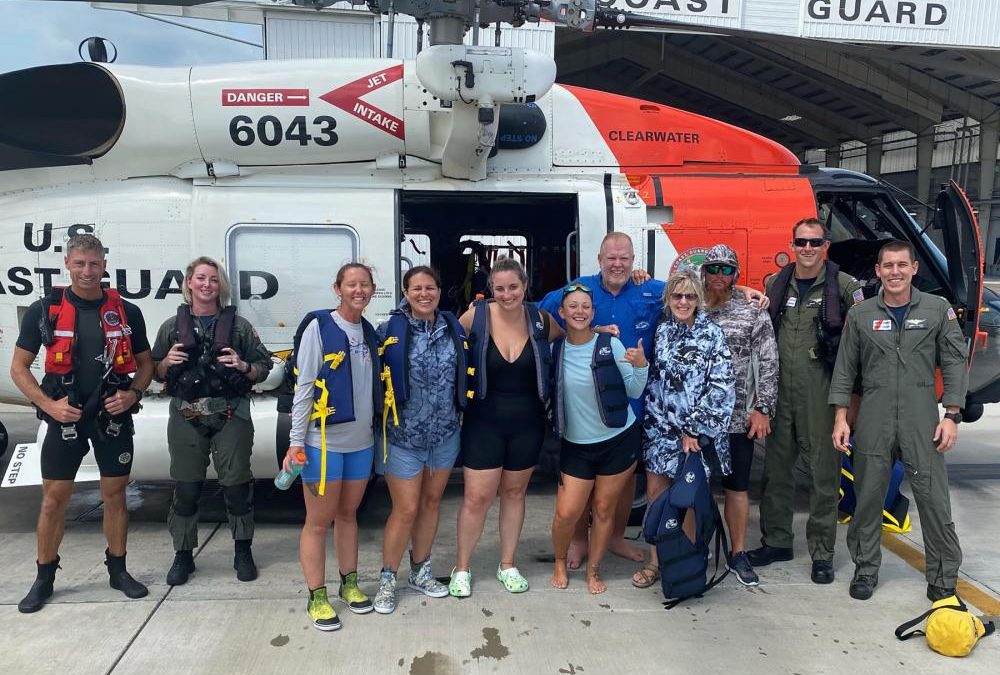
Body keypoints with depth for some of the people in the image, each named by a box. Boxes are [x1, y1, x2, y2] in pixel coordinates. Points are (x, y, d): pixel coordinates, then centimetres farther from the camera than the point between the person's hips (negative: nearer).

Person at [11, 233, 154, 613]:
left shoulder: (127, 312, 1)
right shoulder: (43, 310, -2)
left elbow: (146, 364, 9)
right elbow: (18, 368, 1)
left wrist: (132, 394, -9)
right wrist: (48, 404, -12)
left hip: (114, 418, 1)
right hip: (65, 418, -1)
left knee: (115, 495, 9)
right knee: (54, 498, 5)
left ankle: (117, 570, 23)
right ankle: (44, 578, 22)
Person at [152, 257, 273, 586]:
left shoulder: (238, 325, 5)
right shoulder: (173, 326, 8)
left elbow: (263, 368, 6)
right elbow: (155, 373, 14)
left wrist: (243, 367, -13)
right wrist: (167, 362, -7)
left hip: (230, 416, -1)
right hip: (186, 417, 1)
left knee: (237, 484, 4)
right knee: (186, 487, 7)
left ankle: (243, 552, 21)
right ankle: (183, 555, 23)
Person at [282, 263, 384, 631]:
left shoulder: (369, 331, 9)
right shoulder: (319, 326, -10)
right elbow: (303, 386, -12)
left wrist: (377, 428, 13)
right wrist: (296, 441, -14)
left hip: (361, 441, 6)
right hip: (324, 441, -6)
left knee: (348, 514, 18)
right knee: (319, 521, 5)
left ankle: (350, 583, 31)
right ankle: (317, 597, 17)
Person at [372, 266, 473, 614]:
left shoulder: (454, 328, 2)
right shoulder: (390, 330, -10)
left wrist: (461, 413, 10)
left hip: (446, 434, 4)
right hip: (403, 436, -4)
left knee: (431, 501, 15)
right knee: (406, 509, 0)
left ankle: (420, 571, 32)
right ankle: (387, 579, 20)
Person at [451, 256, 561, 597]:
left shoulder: (540, 320, -4)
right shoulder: (475, 316, -11)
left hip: (527, 422, 2)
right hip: (484, 421, -2)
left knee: (514, 492, 16)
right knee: (477, 497, 0)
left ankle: (507, 565, 32)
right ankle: (461, 568, 21)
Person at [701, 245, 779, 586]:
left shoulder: (753, 312, 1)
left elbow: (768, 364, 0)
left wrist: (762, 408, -6)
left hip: (738, 418, 0)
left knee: (737, 487, 9)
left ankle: (738, 554, 23)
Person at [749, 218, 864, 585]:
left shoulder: (844, 286, -3)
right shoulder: (775, 284, 9)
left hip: (822, 395, -4)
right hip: (779, 392, 4)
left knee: (823, 473, 3)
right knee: (776, 468, 12)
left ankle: (822, 553, 16)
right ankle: (776, 541, 28)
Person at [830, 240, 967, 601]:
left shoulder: (938, 309, 4)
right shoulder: (860, 314, 6)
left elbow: (955, 363, 3)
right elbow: (845, 368, 7)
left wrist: (952, 415, -5)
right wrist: (841, 417, 2)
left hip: (922, 419, -1)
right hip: (873, 419, 1)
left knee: (934, 499, 1)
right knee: (868, 496, 8)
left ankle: (943, 577, 17)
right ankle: (866, 569, 23)